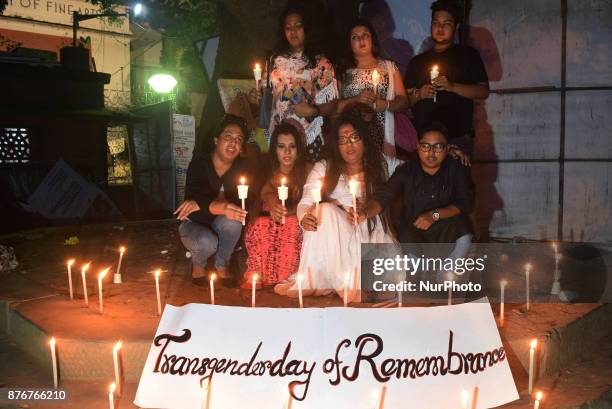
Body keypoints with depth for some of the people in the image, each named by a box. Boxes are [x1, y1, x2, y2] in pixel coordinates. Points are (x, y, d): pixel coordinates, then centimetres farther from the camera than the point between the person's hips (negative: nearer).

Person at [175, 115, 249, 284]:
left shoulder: (241, 167, -9)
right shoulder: (199, 164, -16)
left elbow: (239, 203, -21)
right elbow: (192, 199, -29)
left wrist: (201, 204, -33)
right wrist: (222, 208, -49)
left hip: (219, 225, 2)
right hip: (194, 224, -2)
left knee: (232, 221, -32)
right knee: (207, 242, -35)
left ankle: (221, 266, -5)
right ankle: (198, 264, 4)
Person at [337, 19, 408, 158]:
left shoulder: (389, 67, 11)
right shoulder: (344, 71, 9)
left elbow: (402, 99, 7)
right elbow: (335, 106, 1)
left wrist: (385, 105, -10)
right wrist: (356, 100, -13)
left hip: (383, 134, 1)